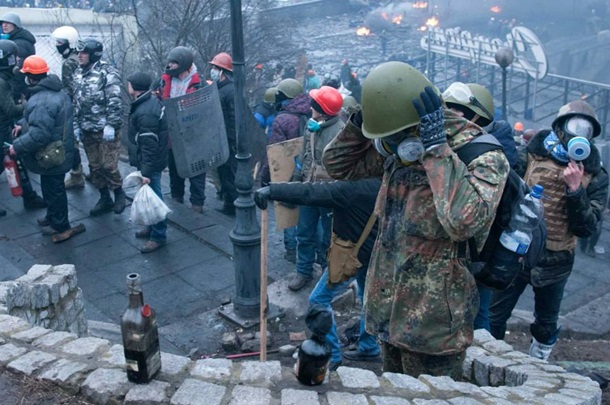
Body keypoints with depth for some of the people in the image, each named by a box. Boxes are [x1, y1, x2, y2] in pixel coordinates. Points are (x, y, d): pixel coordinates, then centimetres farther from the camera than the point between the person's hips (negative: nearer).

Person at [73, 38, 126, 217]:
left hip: (105, 129, -7)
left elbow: (115, 101, -17)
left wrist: (110, 125, -21)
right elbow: (75, 101, 17)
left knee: (108, 165, -7)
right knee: (95, 166, 11)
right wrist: (75, 125, 11)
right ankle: (105, 199, 23)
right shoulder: (78, 74, 11)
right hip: (87, 130, 7)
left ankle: (119, 193, 16)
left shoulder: (107, 72, -11)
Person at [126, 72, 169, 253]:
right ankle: (152, 227, 36)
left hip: (151, 163, -10)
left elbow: (149, 146, -27)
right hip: (154, 159, 10)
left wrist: (146, 172, -25)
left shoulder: (145, 113, -27)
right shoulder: (151, 101, 5)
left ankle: (158, 235, 11)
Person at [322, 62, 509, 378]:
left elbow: (464, 221, -39)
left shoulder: (483, 158, -20)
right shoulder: (398, 149, 2)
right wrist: (360, 123, -6)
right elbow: (339, 165, 11)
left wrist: (436, 147, -34)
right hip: (390, 314, 7)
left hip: (433, 325, -7)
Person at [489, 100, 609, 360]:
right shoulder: (532, 154, -4)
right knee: (493, 318, 6)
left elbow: (586, 229, -9)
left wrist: (575, 190, -19)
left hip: (555, 263, 2)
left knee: (546, 325, 18)